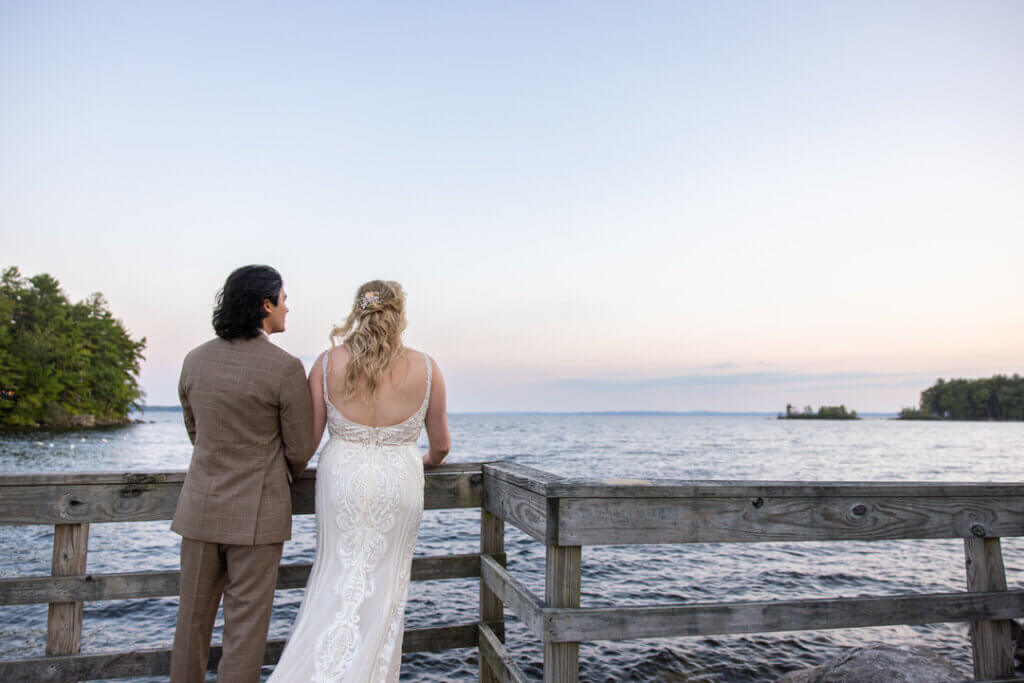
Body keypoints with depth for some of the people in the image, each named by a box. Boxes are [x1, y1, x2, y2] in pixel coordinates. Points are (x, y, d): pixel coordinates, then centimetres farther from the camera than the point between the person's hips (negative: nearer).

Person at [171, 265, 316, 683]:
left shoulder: (195, 360, 1)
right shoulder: (285, 368, -15)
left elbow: (194, 432, 13)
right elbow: (300, 449, -7)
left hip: (201, 507, 5)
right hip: (257, 512, -5)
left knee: (193, 616, 18)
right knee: (246, 623, 7)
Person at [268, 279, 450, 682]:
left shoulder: (328, 363, -5)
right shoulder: (425, 368, -6)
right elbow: (441, 444, 3)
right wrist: (428, 461, 25)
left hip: (341, 479, 1)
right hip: (399, 484, 0)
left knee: (339, 579, 15)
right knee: (385, 585, 13)